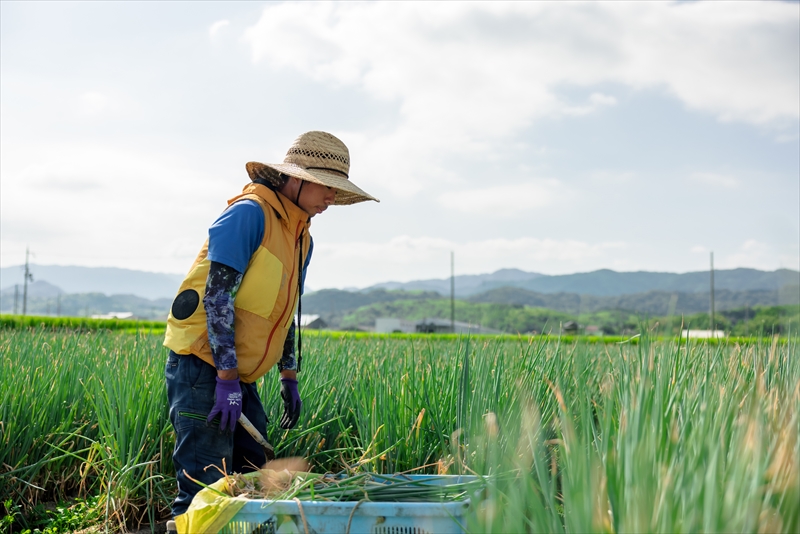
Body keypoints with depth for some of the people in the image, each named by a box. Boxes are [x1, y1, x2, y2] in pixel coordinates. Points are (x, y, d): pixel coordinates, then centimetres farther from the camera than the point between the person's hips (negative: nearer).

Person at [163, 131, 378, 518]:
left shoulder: (302, 239, 13)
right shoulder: (249, 213, -14)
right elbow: (217, 296, -20)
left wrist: (289, 377, 19)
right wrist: (227, 378, -21)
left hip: (239, 377, 9)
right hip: (203, 367, -9)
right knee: (205, 488, -9)